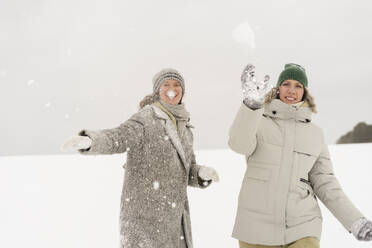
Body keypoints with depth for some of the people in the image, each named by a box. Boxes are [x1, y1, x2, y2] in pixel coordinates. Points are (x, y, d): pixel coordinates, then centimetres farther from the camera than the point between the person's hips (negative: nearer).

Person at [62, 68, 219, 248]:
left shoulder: (184, 127, 12)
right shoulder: (146, 118, -10)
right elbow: (118, 138, -28)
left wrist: (202, 173, -8)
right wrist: (88, 141, -48)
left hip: (174, 216, 7)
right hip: (144, 216, -7)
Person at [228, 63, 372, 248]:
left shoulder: (315, 133, 9)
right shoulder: (258, 123, 1)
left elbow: (324, 182, 9)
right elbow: (239, 143, -21)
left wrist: (355, 221, -2)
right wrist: (252, 103, -38)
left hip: (301, 229, 1)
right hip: (257, 227, -1)